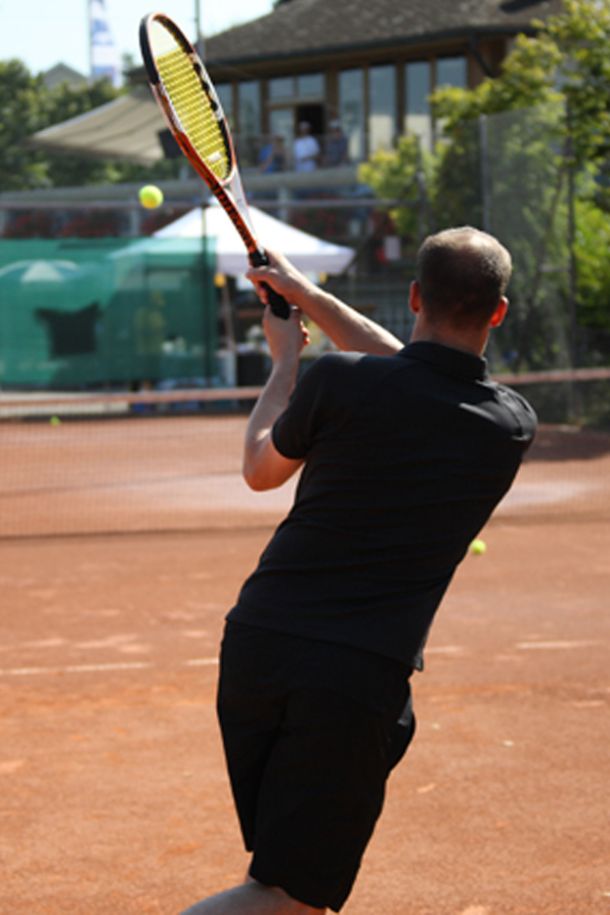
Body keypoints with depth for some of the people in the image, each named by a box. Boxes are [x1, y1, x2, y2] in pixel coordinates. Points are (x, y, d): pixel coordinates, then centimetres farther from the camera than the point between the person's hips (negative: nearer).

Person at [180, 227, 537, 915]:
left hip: (255, 644, 2)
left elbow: (261, 469, 15)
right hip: (360, 675, -2)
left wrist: (285, 358, 29)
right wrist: (311, 298, 31)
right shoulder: (514, 426, 3)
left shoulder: (339, 379, -5)